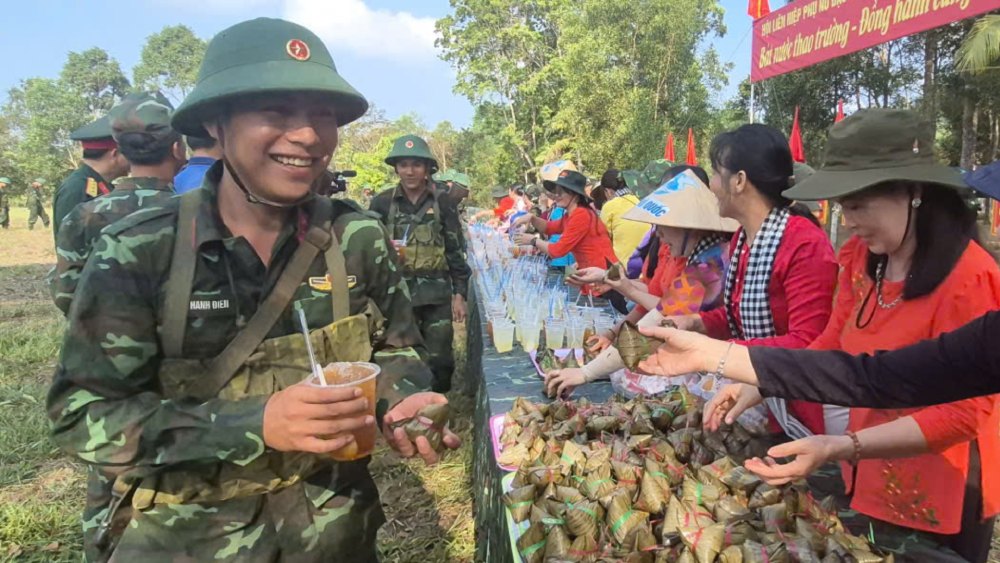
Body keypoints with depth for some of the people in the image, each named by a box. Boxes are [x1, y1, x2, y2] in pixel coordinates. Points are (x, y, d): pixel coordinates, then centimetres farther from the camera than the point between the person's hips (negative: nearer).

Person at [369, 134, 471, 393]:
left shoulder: (443, 202, 1)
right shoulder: (382, 203, 2)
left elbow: (456, 251, 3)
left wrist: (459, 294, 0)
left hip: (436, 295, 0)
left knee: (439, 360, 4)